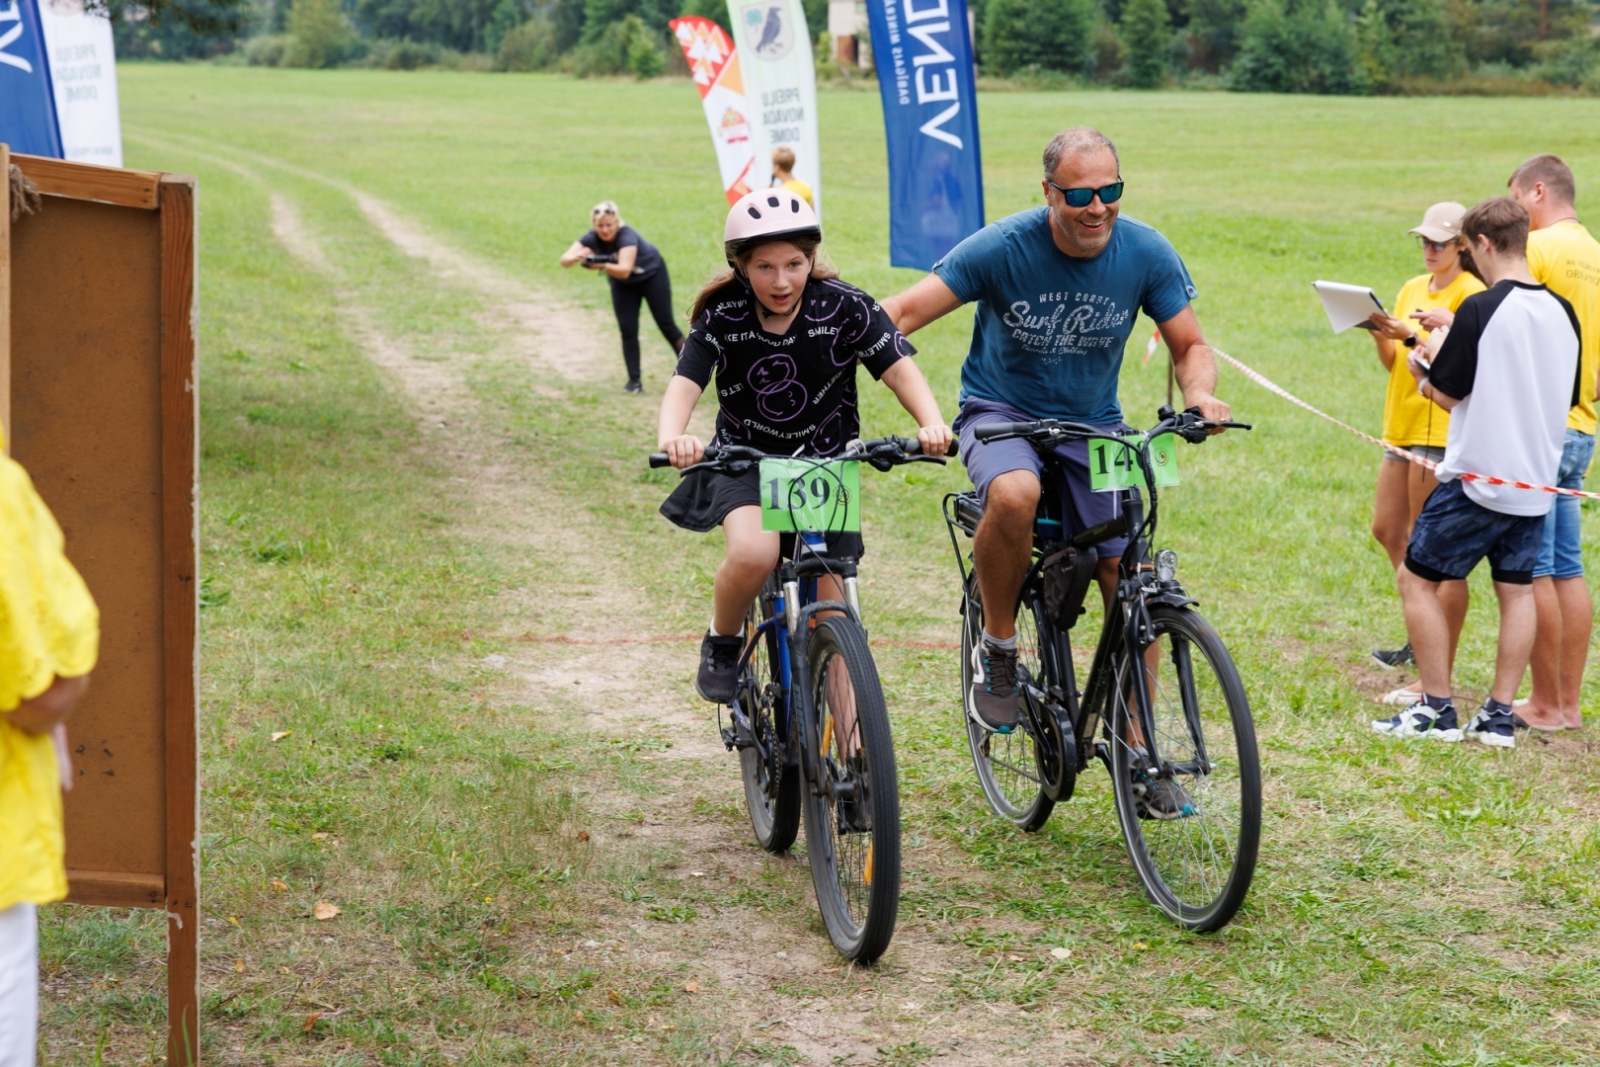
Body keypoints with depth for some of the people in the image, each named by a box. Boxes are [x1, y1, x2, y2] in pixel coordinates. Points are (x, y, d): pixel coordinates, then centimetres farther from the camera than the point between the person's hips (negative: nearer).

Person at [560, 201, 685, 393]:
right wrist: (576, 258, -59)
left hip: (652, 275, -4)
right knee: (628, 330, -5)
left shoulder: (627, 236, -37)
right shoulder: (591, 238, -25)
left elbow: (624, 270, -49)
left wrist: (602, 266, -67)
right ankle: (634, 381, 1)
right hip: (623, 285, 4)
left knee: (666, 325, 1)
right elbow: (564, 260, -36)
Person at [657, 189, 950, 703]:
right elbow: (685, 382, -24)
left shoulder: (844, 307, -14)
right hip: (747, 461, -1)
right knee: (754, 554, -32)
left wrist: (932, 424, -41)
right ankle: (721, 644, -2)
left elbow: (899, 369, -20)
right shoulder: (723, 315, -13)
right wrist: (672, 438, -47)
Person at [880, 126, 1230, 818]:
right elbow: (903, 313, -20)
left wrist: (1199, 395, -24)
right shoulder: (1002, 248, -19)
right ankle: (997, 650, -13)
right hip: (1001, 415, -3)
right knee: (1015, 496, -38)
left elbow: (1190, 347, -1)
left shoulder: (1146, 255, -12)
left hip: (1092, 427, 3)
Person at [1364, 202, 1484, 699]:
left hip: (1443, 429, -9)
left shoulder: (1470, 292, -8)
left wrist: (1412, 337, -25)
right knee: (1387, 531, 14)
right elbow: (1393, 362, 14)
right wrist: (1379, 332, -5)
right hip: (1403, 423, 9)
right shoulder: (1413, 289, 16)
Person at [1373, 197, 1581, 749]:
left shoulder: (1481, 309, -15)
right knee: (1516, 591, 12)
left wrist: (1425, 365, 10)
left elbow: (1449, 393, -12)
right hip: (1535, 480, 6)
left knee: (1418, 580, 5)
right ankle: (1499, 715, 10)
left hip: (1476, 477, -6)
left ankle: (1437, 709, 4)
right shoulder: (1563, 312, 5)